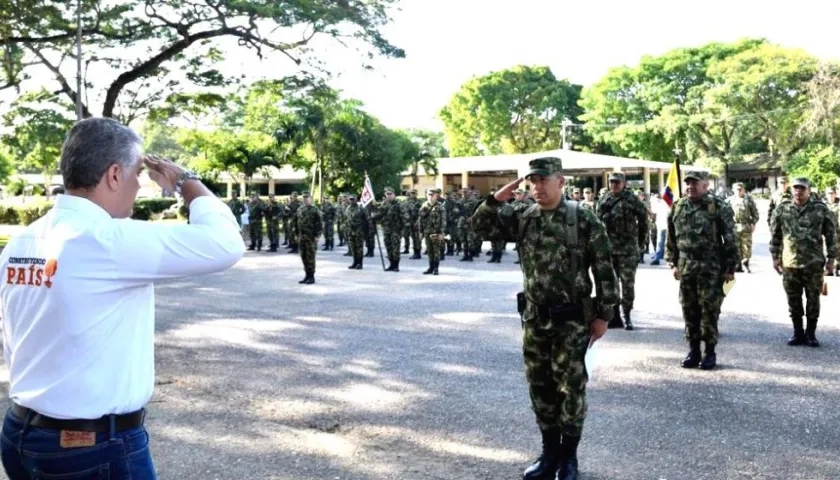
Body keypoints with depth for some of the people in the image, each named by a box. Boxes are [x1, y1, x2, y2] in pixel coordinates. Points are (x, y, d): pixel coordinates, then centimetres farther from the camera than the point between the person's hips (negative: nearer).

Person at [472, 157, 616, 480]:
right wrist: (497, 199, -8)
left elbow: (604, 269, -7)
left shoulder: (583, 219, -9)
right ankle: (550, 452, 27)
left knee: (570, 387, 4)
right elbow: (481, 226, 6)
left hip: (572, 319, -5)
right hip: (534, 318, 5)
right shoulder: (523, 220, 4)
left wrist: (603, 314, -7)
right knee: (540, 387, 12)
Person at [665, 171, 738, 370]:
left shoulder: (718, 206, -6)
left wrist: (730, 267, -7)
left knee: (709, 310, 1)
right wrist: (673, 263, 9)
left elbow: (730, 239, -6)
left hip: (711, 268, -4)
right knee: (689, 310, 8)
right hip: (686, 268, 5)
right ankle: (693, 350, 19)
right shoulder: (678, 207, 8)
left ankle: (710, 352, 11)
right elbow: (670, 239, 14)